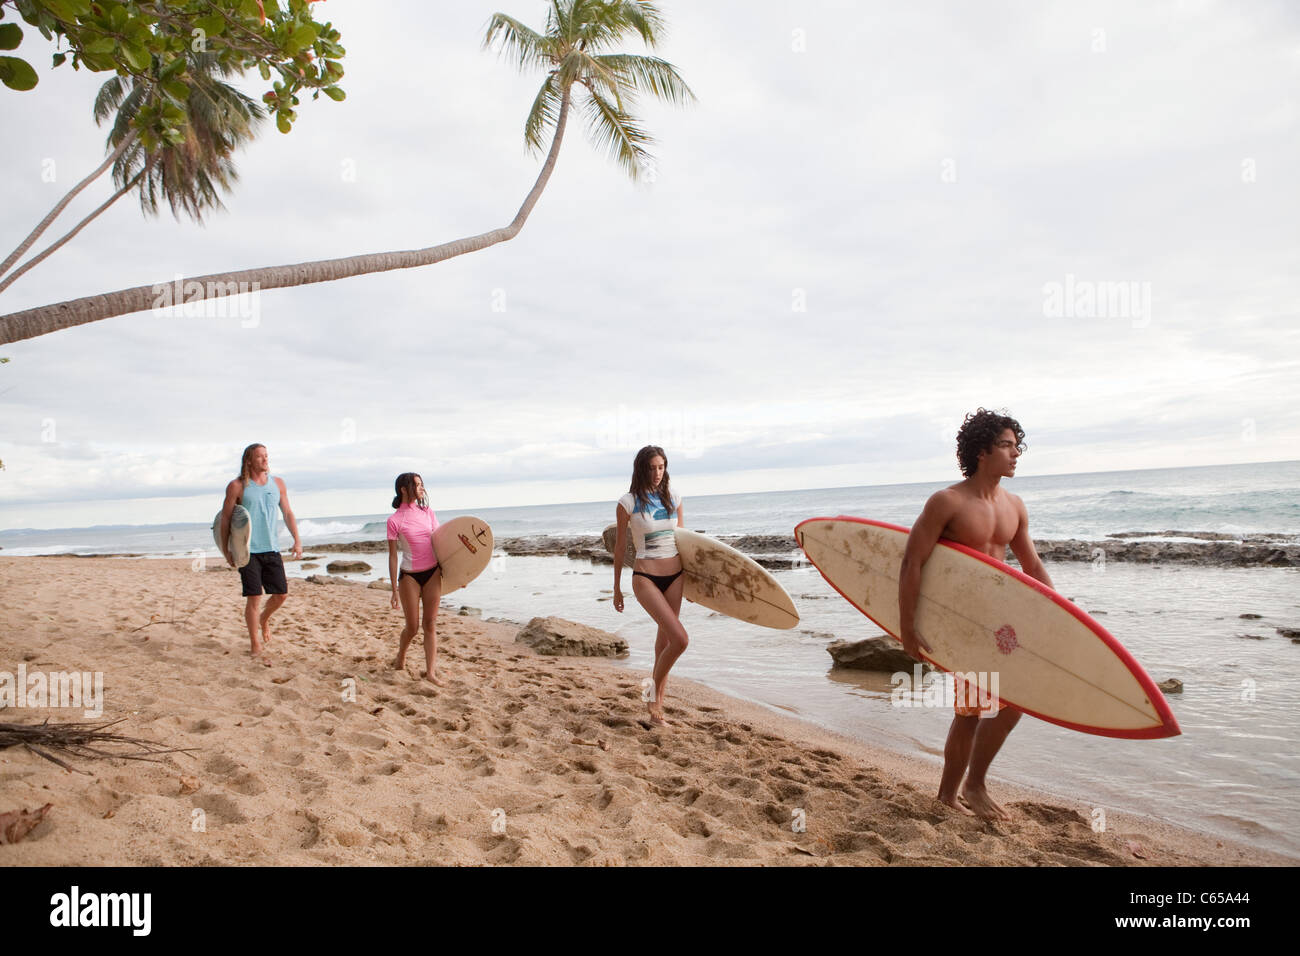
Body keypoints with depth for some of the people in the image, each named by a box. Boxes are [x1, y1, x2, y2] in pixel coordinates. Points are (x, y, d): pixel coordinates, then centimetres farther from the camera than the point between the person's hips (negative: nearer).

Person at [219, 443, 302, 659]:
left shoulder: (278, 483, 9)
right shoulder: (237, 486, -3)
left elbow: (287, 513, 15)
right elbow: (225, 518, 2)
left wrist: (297, 540, 6)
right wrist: (226, 551, 2)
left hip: (271, 548, 4)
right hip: (247, 550, -4)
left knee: (282, 594, 3)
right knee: (254, 597, -5)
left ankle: (264, 619, 35)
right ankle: (256, 645, 7)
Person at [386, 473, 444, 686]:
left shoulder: (428, 513, 6)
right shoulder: (395, 521, -7)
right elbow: (393, 556, -6)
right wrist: (394, 589, -7)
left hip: (433, 572, 3)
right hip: (410, 576, -3)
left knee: (430, 624, 2)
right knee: (412, 626, 4)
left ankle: (430, 672, 5)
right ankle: (400, 660, 32)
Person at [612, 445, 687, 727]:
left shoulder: (673, 499, 7)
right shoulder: (628, 503, -5)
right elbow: (620, 546, 1)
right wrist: (617, 588, 5)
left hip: (675, 575, 5)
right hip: (646, 578, -5)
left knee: (664, 640, 8)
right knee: (680, 639, -16)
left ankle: (657, 707, 20)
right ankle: (655, 695, 7)